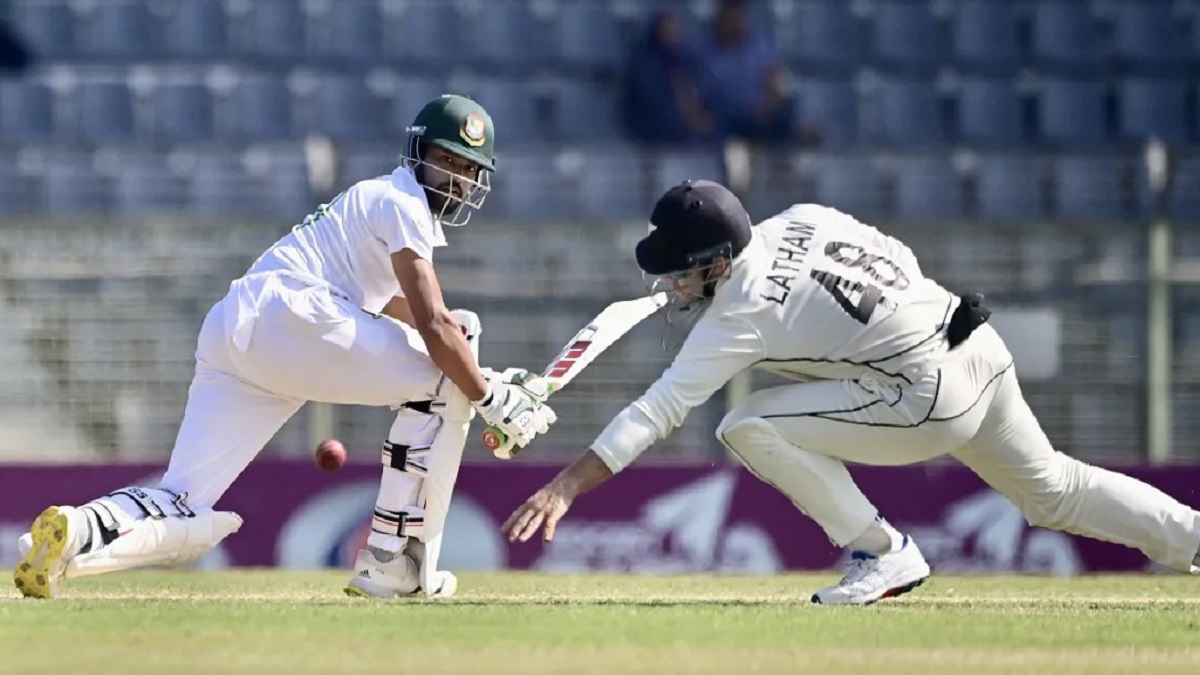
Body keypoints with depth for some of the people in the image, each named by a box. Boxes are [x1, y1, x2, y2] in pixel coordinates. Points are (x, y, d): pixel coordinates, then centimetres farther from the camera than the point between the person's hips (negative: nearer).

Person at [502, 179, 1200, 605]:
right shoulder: (798, 222, 4)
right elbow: (901, 260, 14)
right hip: (982, 345, 9)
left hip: (934, 399, -9)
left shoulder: (739, 317, -15)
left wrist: (568, 485, -21)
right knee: (1053, 491, 27)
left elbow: (656, 411, -19)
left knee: (752, 427, -12)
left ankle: (883, 553, -5)